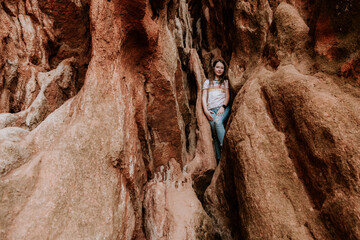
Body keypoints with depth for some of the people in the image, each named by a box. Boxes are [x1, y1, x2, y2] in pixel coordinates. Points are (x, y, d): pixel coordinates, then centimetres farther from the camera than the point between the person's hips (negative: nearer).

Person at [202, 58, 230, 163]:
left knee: (218, 121, -34)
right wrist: (206, 110, -3)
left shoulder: (225, 81, 23)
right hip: (211, 109, 1)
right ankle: (219, 159, -28)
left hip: (223, 108, 0)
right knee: (214, 128, -23)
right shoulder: (208, 82, 23)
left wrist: (223, 107, -7)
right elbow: (204, 97, 13)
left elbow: (227, 96, 12)